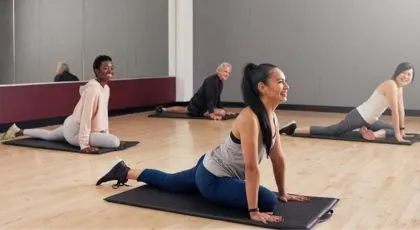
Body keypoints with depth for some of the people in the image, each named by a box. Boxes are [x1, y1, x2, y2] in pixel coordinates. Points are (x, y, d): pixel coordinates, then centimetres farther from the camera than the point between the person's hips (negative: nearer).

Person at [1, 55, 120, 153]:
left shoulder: (106, 88, 5)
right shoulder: (93, 88, -26)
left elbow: (103, 112, 15)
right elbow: (86, 117, -29)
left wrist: (106, 133, 15)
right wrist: (84, 144, -29)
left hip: (73, 126, 10)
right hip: (75, 130, -10)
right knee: (115, 142, -25)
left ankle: (19, 132, 52)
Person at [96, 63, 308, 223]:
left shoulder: (272, 116, -4)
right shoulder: (250, 118, -33)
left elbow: (278, 158, 3)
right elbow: (252, 167, -33)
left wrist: (283, 192, 9)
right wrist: (253, 211, -31)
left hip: (212, 169, 9)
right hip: (212, 179, -9)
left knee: (168, 183, 28)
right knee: (267, 201, -18)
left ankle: (126, 172, 42)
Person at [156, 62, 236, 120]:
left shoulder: (220, 82, 1)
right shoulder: (211, 80, -29)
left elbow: (217, 98, 11)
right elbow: (209, 97, -37)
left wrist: (223, 110, 12)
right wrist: (211, 113, -44)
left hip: (201, 105, 10)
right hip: (198, 105, -10)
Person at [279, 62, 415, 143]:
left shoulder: (399, 88, 8)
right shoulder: (391, 85, -20)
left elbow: (401, 110, 16)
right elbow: (395, 111, -22)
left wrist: (402, 129, 18)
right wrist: (397, 134, -21)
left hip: (370, 121, 10)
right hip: (358, 117, -10)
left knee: (392, 129, 16)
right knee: (328, 131, -7)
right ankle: (293, 129, -3)